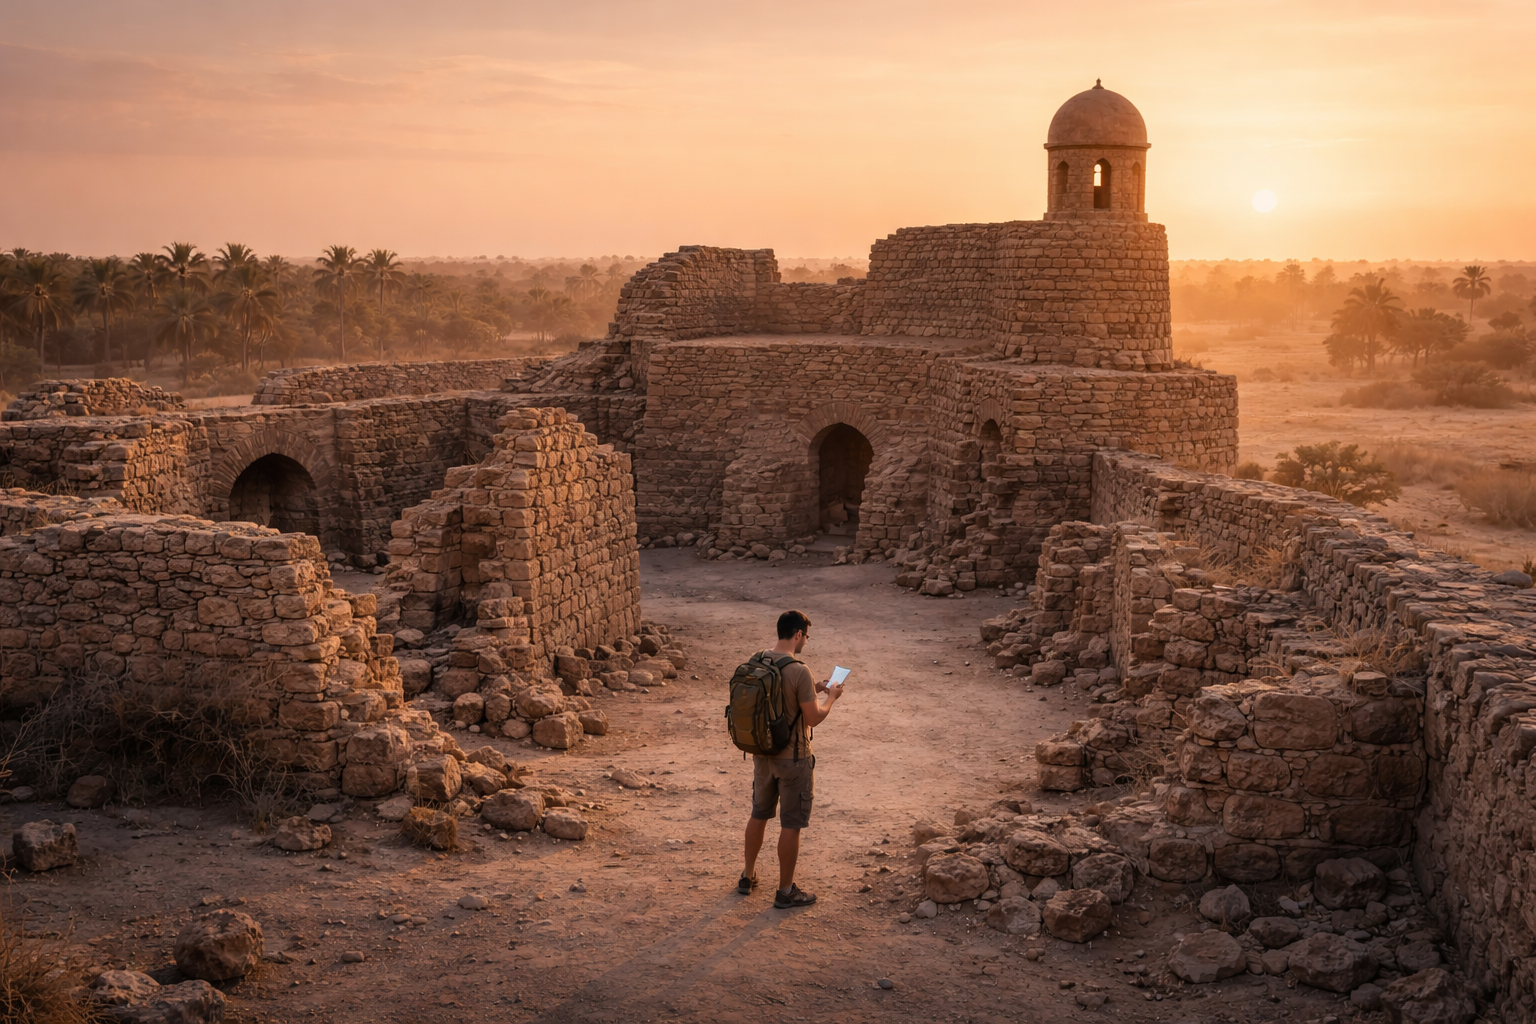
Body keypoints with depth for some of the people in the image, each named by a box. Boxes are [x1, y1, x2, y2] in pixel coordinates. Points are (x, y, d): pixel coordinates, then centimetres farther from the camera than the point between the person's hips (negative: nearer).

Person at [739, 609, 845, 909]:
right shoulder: (799, 671, -24)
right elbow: (813, 718, -19)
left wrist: (812, 690, 14)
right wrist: (830, 697, -2)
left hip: (762, 754, 7)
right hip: (793, 758, -7)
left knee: (759, 815, 22)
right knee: (791, 825, 6)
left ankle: (748, 876, 36)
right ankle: (786, 891, 16)